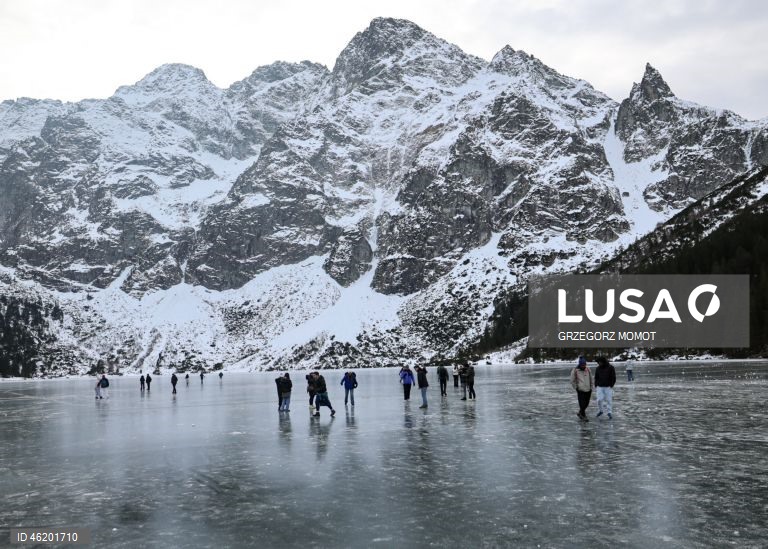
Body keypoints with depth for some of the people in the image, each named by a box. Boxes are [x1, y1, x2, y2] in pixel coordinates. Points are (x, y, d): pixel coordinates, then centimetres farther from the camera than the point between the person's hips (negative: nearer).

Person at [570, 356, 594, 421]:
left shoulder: (588, 370, 4)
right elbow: (572, 381, 1)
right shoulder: (575, 371, -8)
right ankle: (583, 416, 3)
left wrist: (592, 387, 9)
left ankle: (580, 413, 33)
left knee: (586, 404, 12)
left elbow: (591, 379, 15)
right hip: (580, 391, -5)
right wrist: (576, 388, -1)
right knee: (582, 404, -9)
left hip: (588, 390, 5)